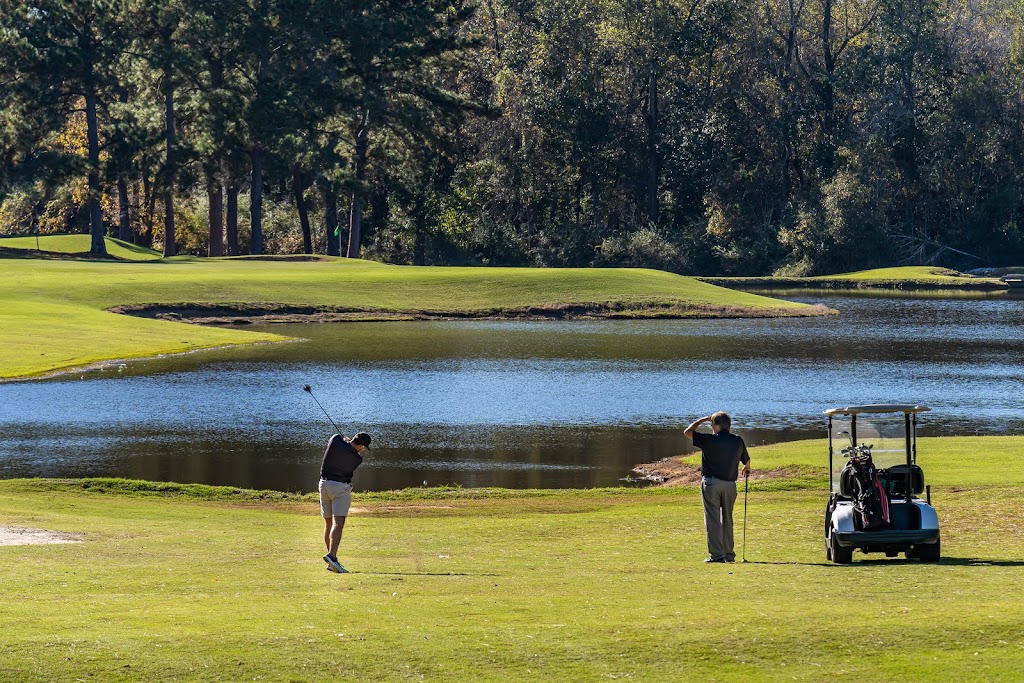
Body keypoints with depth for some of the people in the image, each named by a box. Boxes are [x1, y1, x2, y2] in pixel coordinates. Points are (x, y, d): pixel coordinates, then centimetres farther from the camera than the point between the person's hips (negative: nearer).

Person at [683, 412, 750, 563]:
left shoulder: (709, 439, -10)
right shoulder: (738, 441, 4)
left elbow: (687, 432, -1)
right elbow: (746, 460, 21)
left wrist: (703, 420, 10)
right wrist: (747, 469, 45)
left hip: (711, 482, -5)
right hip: (730, 484, 5)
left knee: (712, 519, -3)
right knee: (727, 519, 15)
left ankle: (716, 555, -8)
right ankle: (729, 554, 18)